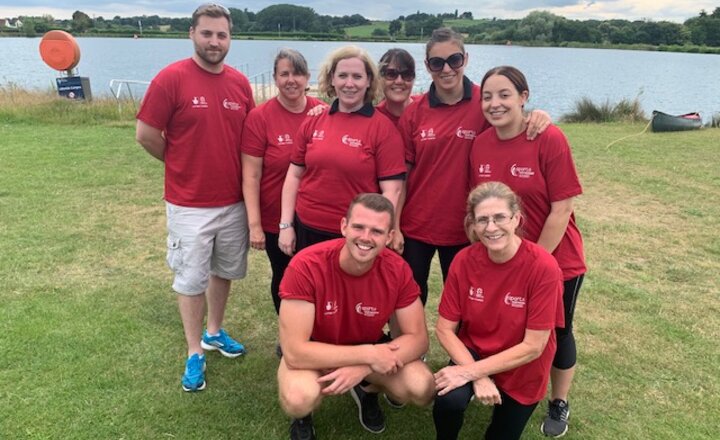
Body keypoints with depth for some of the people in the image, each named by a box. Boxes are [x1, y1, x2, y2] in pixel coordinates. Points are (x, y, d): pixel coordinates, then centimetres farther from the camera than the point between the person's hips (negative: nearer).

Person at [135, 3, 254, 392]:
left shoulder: (240, 83, 3)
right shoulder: (171, 78, -12)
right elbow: (146, 134, -9)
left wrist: (234, 172, 4)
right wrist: (182, 166, 1)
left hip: (234, 202, 5)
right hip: (189, 204, -4)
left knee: (224, 271, 18)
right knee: (191, 279, 7)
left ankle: (214, 332, 40)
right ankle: (194, 353, 23)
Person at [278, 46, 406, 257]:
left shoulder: (383, 128, -8)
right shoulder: (312, 122, 2)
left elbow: (392, 190, -11)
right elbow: (294, 175, 7)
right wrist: (286, 225, 3)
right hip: (306, 230, 4)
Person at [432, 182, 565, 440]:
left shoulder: (543, 267, -27)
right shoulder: (464, 260, -17)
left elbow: (533, 346, -23)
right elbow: (444, 329, -12)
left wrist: (471, 371, -26)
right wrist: (479, 377, -25)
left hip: (522, 370, 0)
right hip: (474, 352, 1)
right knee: (449, 398, -30)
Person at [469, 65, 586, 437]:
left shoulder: (550, 139, -18)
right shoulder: (480, 145, -5)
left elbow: (561, 210, -17)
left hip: (554, 261, -3)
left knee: (556, 332, 15)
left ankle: (559, 405, 39)